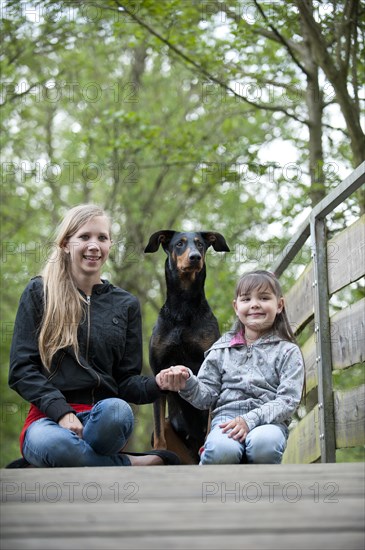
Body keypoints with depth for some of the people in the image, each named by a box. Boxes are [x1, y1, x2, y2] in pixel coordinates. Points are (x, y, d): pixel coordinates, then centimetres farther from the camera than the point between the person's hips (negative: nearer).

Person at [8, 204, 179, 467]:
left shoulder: (125, 304, 16)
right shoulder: (40, 292, 8)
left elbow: (127, 380, 14)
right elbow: (21, 369, 2)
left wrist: (157, 385, -10)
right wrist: (62, 411, -14)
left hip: (102, 416, 1)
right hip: (50, 416, -1)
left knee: (117, 410, -37)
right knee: (51, 443, -39)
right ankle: (135, 465, -16)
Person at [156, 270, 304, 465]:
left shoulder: (287, 351, 10)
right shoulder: (222, 348, 17)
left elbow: (288, 400, -1)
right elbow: (207, 395, 13)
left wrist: (251, 419, -16)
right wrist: (187, 384, -10)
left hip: (268, 420, -1)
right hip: (226, 418, 1)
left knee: (263, 444, -38)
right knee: (222, 450, -35)